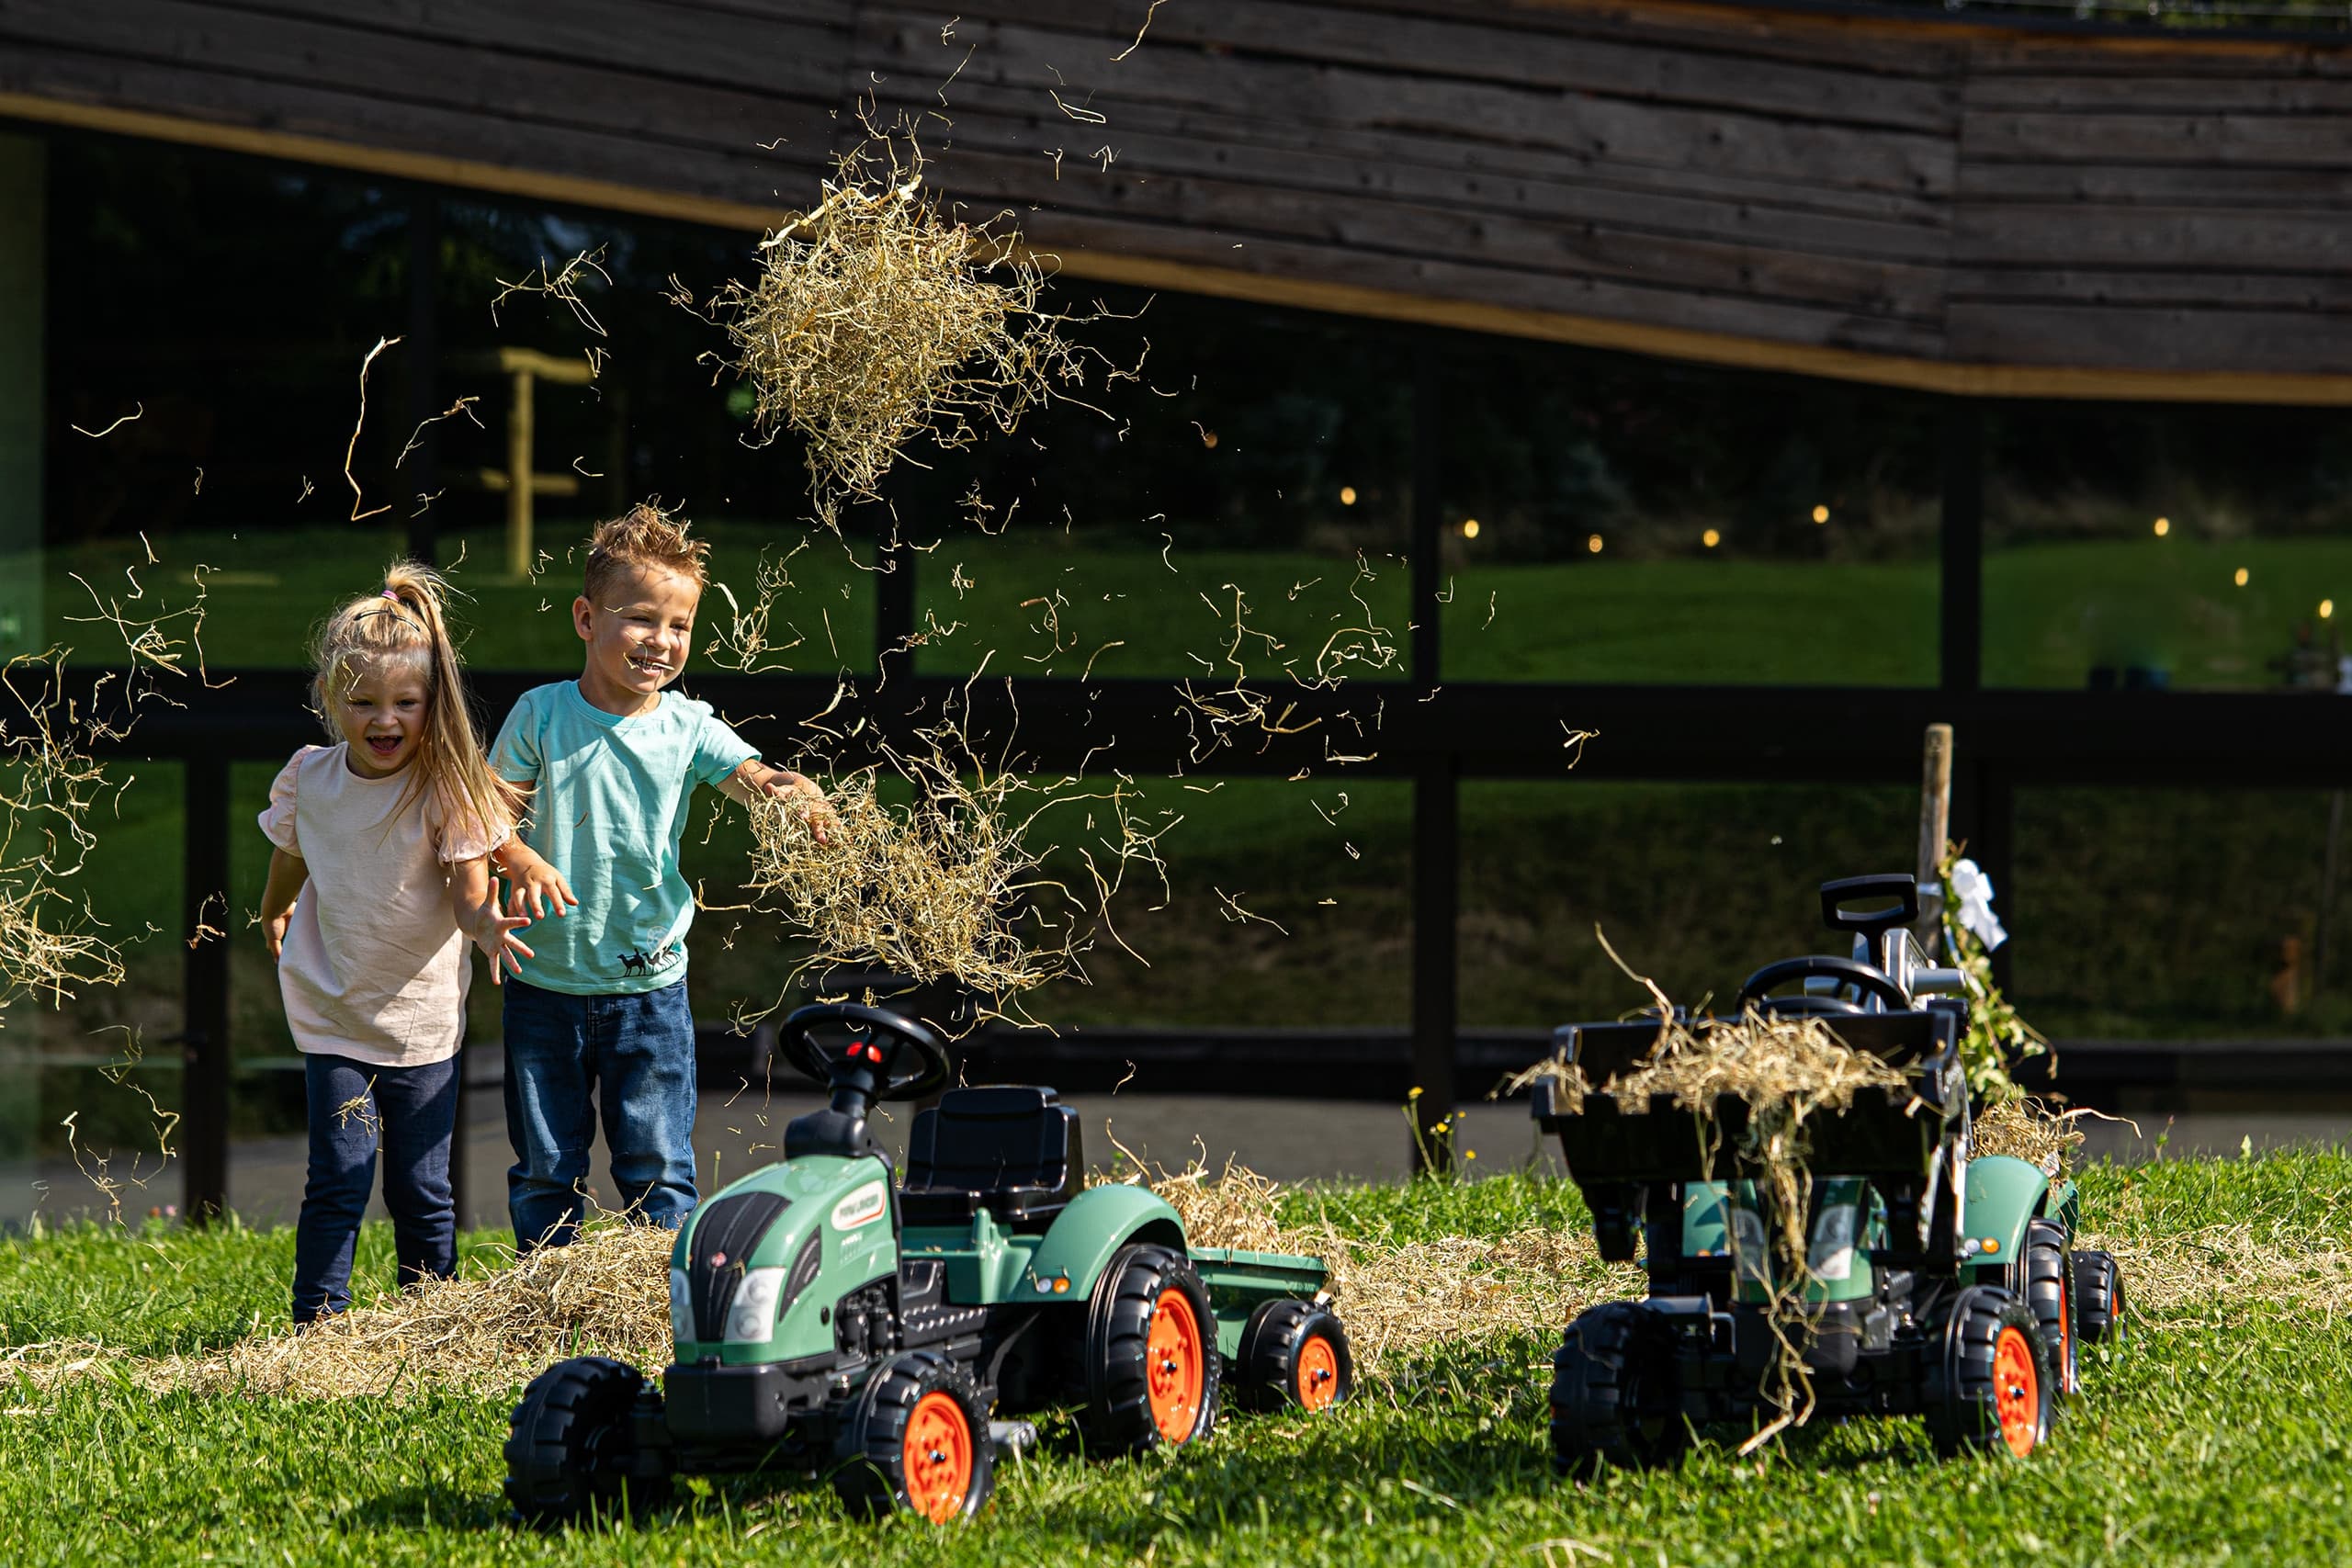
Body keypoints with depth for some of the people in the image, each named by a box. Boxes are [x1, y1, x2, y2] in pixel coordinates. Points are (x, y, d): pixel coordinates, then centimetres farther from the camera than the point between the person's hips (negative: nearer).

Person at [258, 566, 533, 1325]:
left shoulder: (447, 790, -15)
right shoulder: (309, 779, -7)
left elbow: (470, 893, -17)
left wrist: (486, 927, -40)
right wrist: (275, 915, 32)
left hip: (422, 1014, -1)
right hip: (333, 1013, 1)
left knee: (421, 1190, 7)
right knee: (338, 1180, -8)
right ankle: (317, 1324, 2)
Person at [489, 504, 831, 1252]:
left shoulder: (688, 726, -3)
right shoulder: (541, 715, -5)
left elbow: (754, 778, -16)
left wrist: (797, 795, -39)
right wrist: (524, 863, -23)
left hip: (649, 985, 0)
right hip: (547, 983, 0)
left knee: (657, 1163, 3)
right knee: (545, 1166, 9)